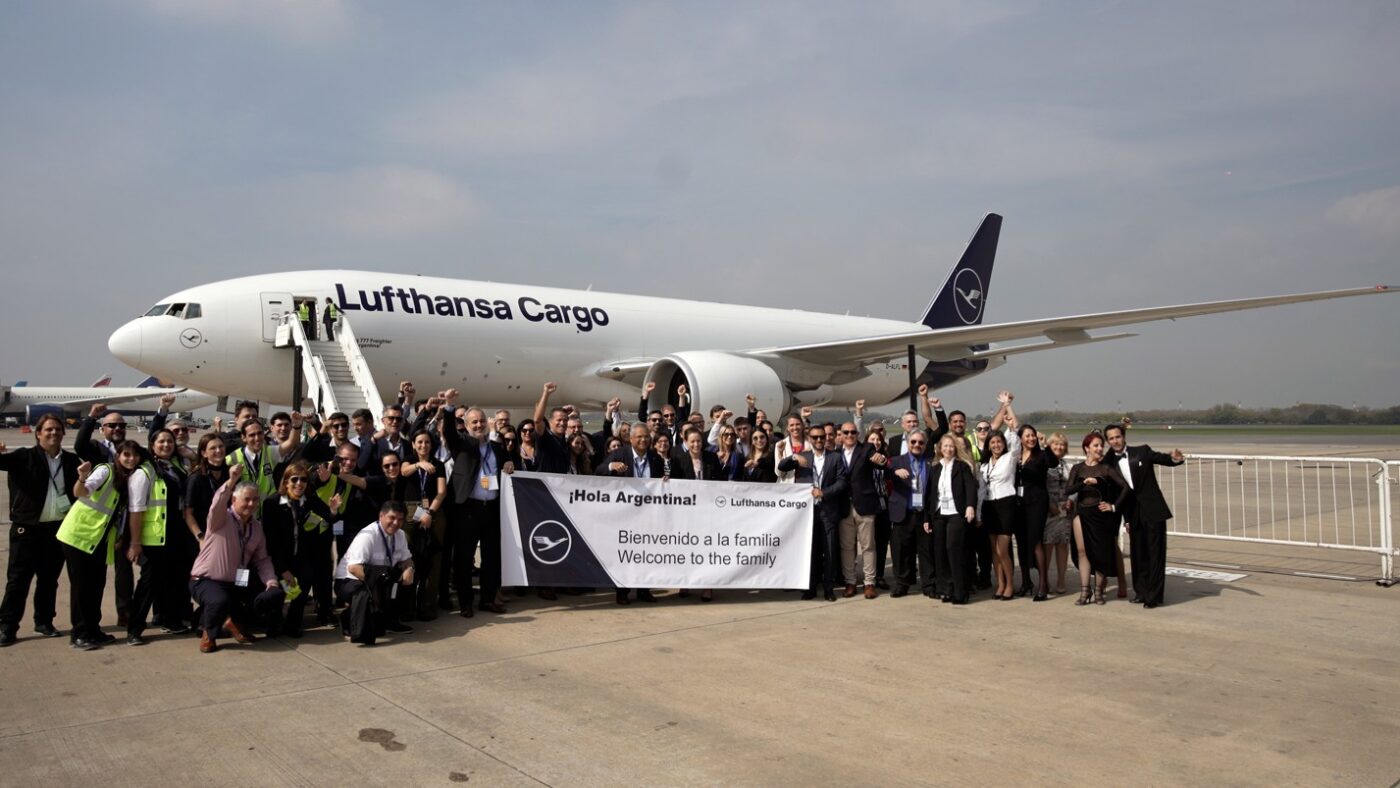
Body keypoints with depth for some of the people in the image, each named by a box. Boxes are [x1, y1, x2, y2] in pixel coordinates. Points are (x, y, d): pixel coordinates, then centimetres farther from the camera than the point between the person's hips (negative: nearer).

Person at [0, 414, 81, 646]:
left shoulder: (71, 460, 7)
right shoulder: (25, 457, -2)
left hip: (59, 529, 3)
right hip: (28, 529, -3)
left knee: (49, 579, 13)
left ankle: (44, 622, 25)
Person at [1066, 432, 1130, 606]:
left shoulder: (1106, 468, 1)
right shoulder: (1077, 469, 6)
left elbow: (1125, 487, -5)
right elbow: (1068, 489, -6)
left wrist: (1114, 506, -6)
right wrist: (1084, 482, -20)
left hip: (1101, 515, -1)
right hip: (1083, 514, 1)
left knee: (1101, 552, 3)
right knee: (1084, 551, -2)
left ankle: (1098, 591, 15)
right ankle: (1084, 591, 0)